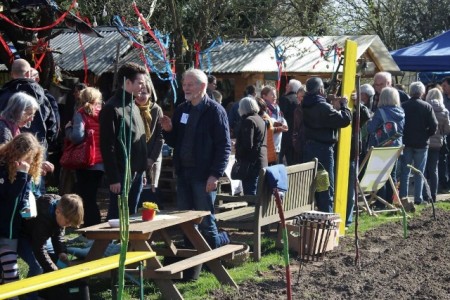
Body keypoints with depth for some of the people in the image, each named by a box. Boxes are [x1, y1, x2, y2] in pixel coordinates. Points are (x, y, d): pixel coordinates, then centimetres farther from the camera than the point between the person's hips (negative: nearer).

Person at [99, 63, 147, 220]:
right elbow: (107, 147, -14)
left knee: (131, 215, 13)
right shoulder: (112, 108, -11)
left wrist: (142, 170, 14)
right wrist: (113, 178, -18)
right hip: (122, 174, -8)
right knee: (117, 217, -4)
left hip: (137, 173, 8)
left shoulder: (133, 106, 16)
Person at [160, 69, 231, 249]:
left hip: (203, 175, -7)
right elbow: (173, 142, 19)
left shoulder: (215, 111, -7)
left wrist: (215, 174, -18)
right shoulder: (181, 110, 13)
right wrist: (168, 130, -3)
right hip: (183, 173, 7)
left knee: (205, 221, -2)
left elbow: (224, 146, -11)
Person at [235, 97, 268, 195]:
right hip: (262, 160, 9)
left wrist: (238, 156, -6)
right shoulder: (260, 120, 16)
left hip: (251, 162, -9)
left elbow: (247, 145, -19)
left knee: (250, 194, -10)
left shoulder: (248, 121, -12)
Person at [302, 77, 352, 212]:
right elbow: (345, 119, -20)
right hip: (323, 149, -8)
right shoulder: (323, 107, -19)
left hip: (308, 147, 8)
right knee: (326, 187, -2)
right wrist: (344, 105, -4)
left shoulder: (305, 106, 7)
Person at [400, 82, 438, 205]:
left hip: (406, 143, 1)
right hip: (421, 144, -1)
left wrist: (403, 136, 9)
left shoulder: (403, 106, -4)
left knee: (405, 171, 8)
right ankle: (418, 198, 7)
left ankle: (403, 197, 7)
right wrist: (426, 136, 5)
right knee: (419, 172, 7)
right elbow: (434, 126, -10)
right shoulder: (427, 107, -8)